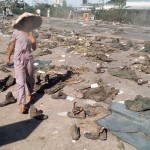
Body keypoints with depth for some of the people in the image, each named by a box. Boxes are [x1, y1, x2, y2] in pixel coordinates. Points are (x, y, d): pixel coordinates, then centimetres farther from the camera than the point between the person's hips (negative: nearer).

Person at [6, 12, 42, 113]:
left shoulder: (31, 34, 2)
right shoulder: (16, 33, -7)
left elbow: (34, 48, 5)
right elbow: (12, 45, 4)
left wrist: (33, 42, -15)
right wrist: (8, 57, 11)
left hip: (29, 59, 4)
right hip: (18, 60, -3)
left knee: (30, 79, 15)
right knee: (21, 81, -7)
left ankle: (29, 93, 42)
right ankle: (22, 103, -5)